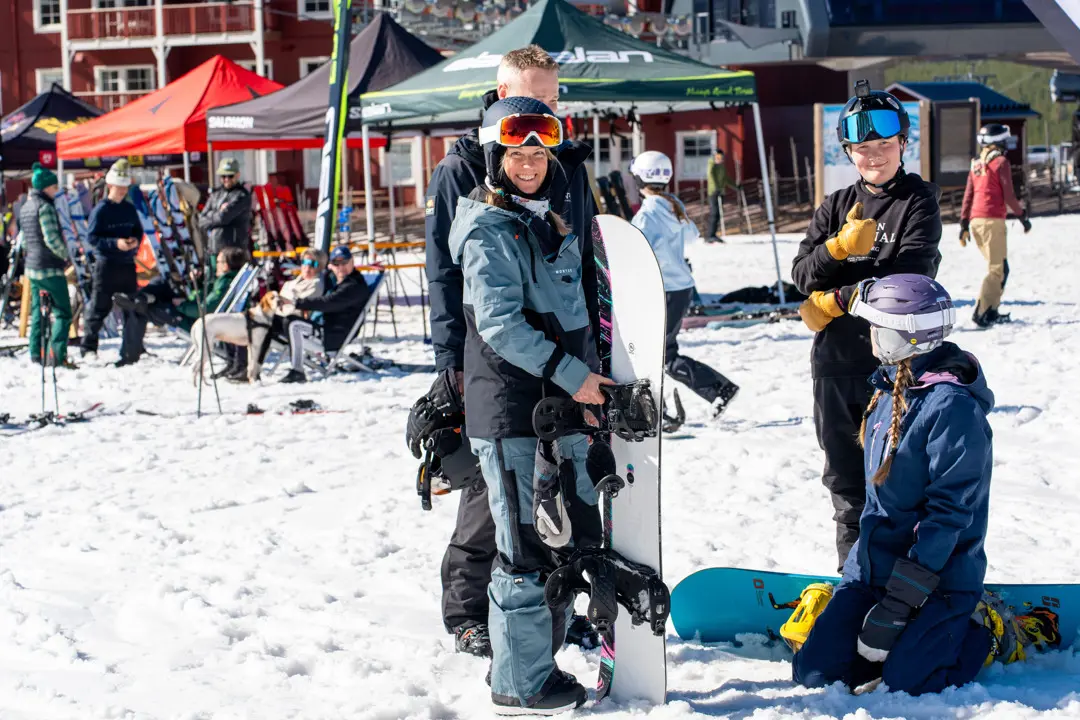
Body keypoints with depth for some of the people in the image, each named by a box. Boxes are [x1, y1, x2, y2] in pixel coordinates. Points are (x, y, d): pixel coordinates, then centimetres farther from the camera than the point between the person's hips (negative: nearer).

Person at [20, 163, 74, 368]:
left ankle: (36, 353, 15)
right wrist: (65, 255, -6)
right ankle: (57, 355, -14)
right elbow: (52, 238, -20)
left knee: (37, 312, 14)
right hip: (50, 268, -9)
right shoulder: (45, 207, -16)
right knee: (62, 312, -6)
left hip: (32, 267, 9)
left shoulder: (25, 207, 12)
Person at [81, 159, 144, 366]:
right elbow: (92, 237, -11)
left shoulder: (129, 209, 9)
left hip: (127, 264, 5)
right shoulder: (100, 210, -7)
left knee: (132, 307, 5)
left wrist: (135, 240, -5)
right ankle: (88, 347, 10)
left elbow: (138, 231, 18)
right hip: (106, 265, -5)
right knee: (99, 308, -1)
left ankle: (131, 351, 11)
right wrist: (115, 243, -21)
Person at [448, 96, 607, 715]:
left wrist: (589, 381, 21)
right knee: (527, 549, -4)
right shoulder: (489, 230, -11)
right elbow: (501, 324, -20)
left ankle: (538, 659, 26)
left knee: (572, 537, 14)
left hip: (562, 406, 9)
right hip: (512, 412, -9)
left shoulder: (551, 220, 16)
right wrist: (571, 375, -20)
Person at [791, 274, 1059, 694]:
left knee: (904, 682, -17)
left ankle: (994, 634, 8)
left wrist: (899, 600, -24)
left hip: (938, 576, -8)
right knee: (813, 672, -3)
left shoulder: (952, 407, -20)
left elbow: (948, 513, -22)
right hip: (873, 566, 8)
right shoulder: (891, 389, 9)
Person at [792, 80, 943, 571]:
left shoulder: (919, 202, -1)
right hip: (836, 363, 5)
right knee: (845, 476, 13)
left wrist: (838, 299, -11)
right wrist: (838, 248, -17)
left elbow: (910, 274, -14)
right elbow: (802, 276, 2)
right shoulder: (834, 208, 12)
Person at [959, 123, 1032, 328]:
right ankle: (982, 313, -15)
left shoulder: (976, 165, 15)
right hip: (993, 220, -7)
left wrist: (964, 224, 18)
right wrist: (1023, 216, 2)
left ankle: (991, 311, 13)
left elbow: (968, 196, 16)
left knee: (1001, 267, 16)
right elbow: (1008, 195, -8)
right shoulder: (1001, 162, -5)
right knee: (996, 269, -6)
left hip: (975, 220, 7)